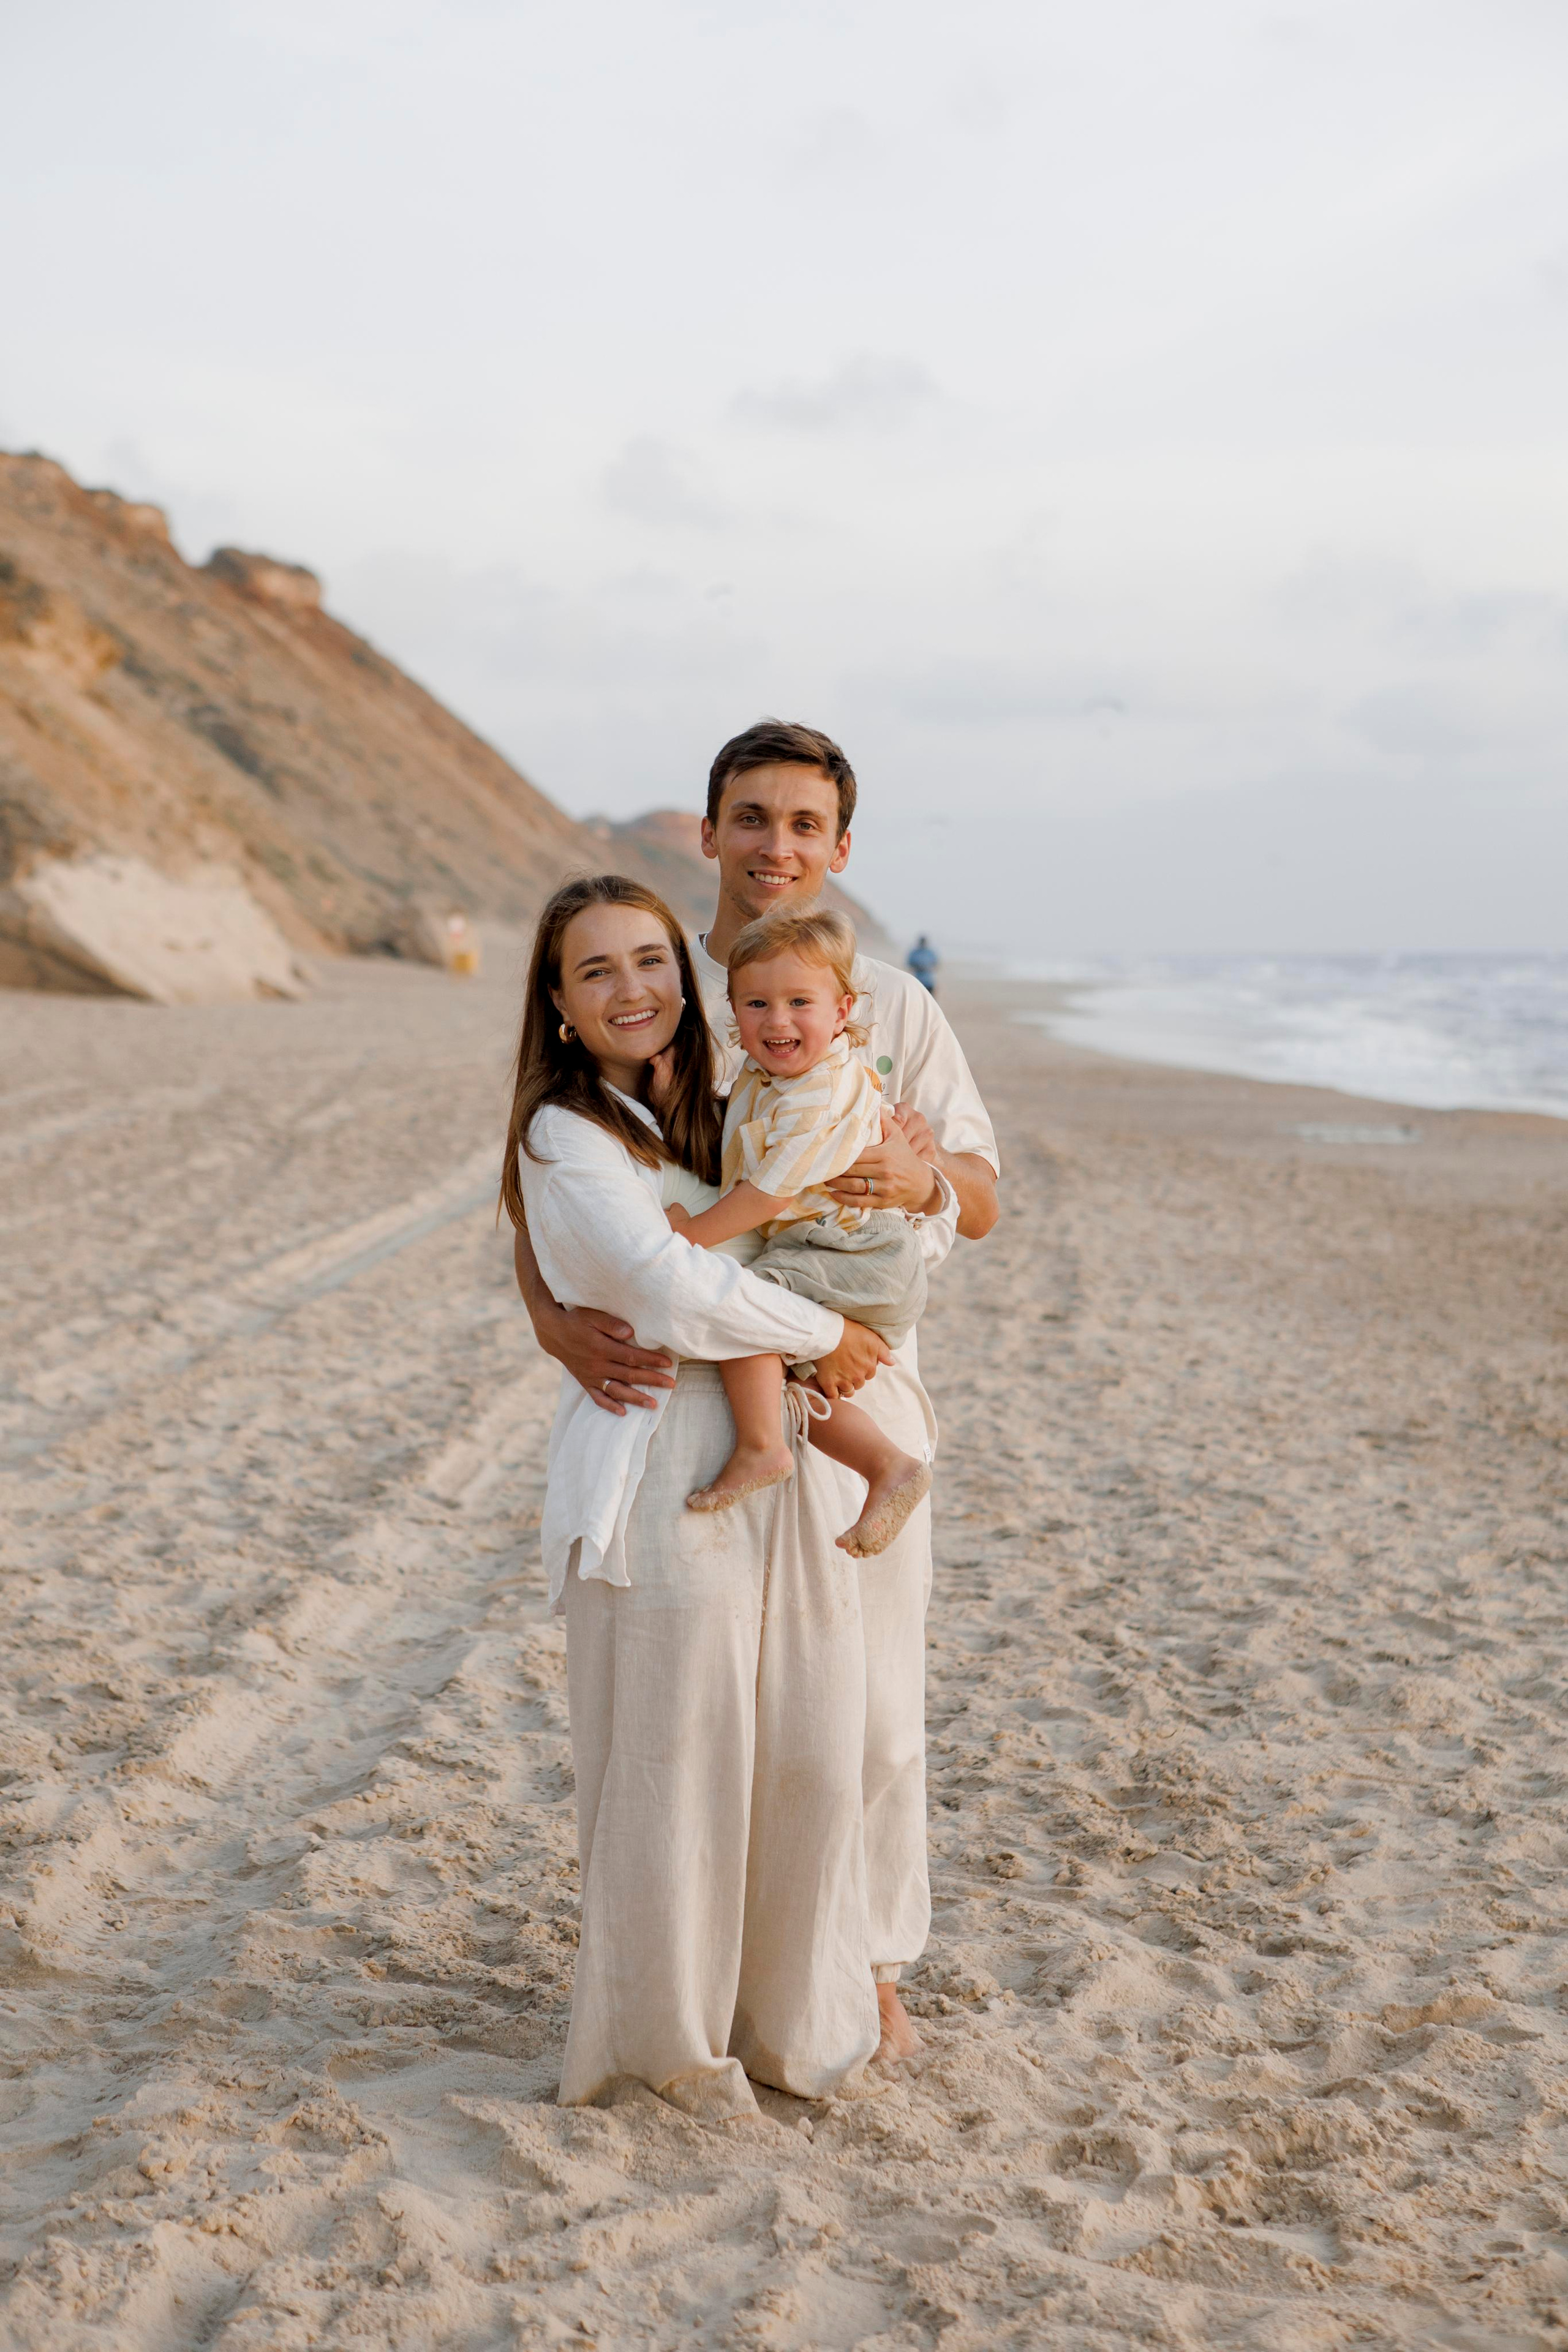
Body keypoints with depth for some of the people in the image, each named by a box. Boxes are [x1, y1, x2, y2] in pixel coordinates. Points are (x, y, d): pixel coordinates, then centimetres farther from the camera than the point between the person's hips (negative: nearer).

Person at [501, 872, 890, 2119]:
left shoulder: (720, 1117, 14)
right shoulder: (567, 1139, -10)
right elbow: (680, 1293, -21)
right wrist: (826, 1335, -9)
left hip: (781, 1461, 7)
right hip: (659, 1478, -7)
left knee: (809, 1755, 11)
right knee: (674, 1767, 4)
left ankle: (789, 2015, 31)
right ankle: (668, 2038, 25)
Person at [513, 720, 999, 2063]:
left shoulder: (894, 1008, 5)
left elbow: (983, 1201, 2)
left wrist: (923, 1178, -22)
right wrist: (554, 1316, -19)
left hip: (853, 1390, 1)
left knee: (870, 1709, 7)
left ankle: (871, 1966, 25)